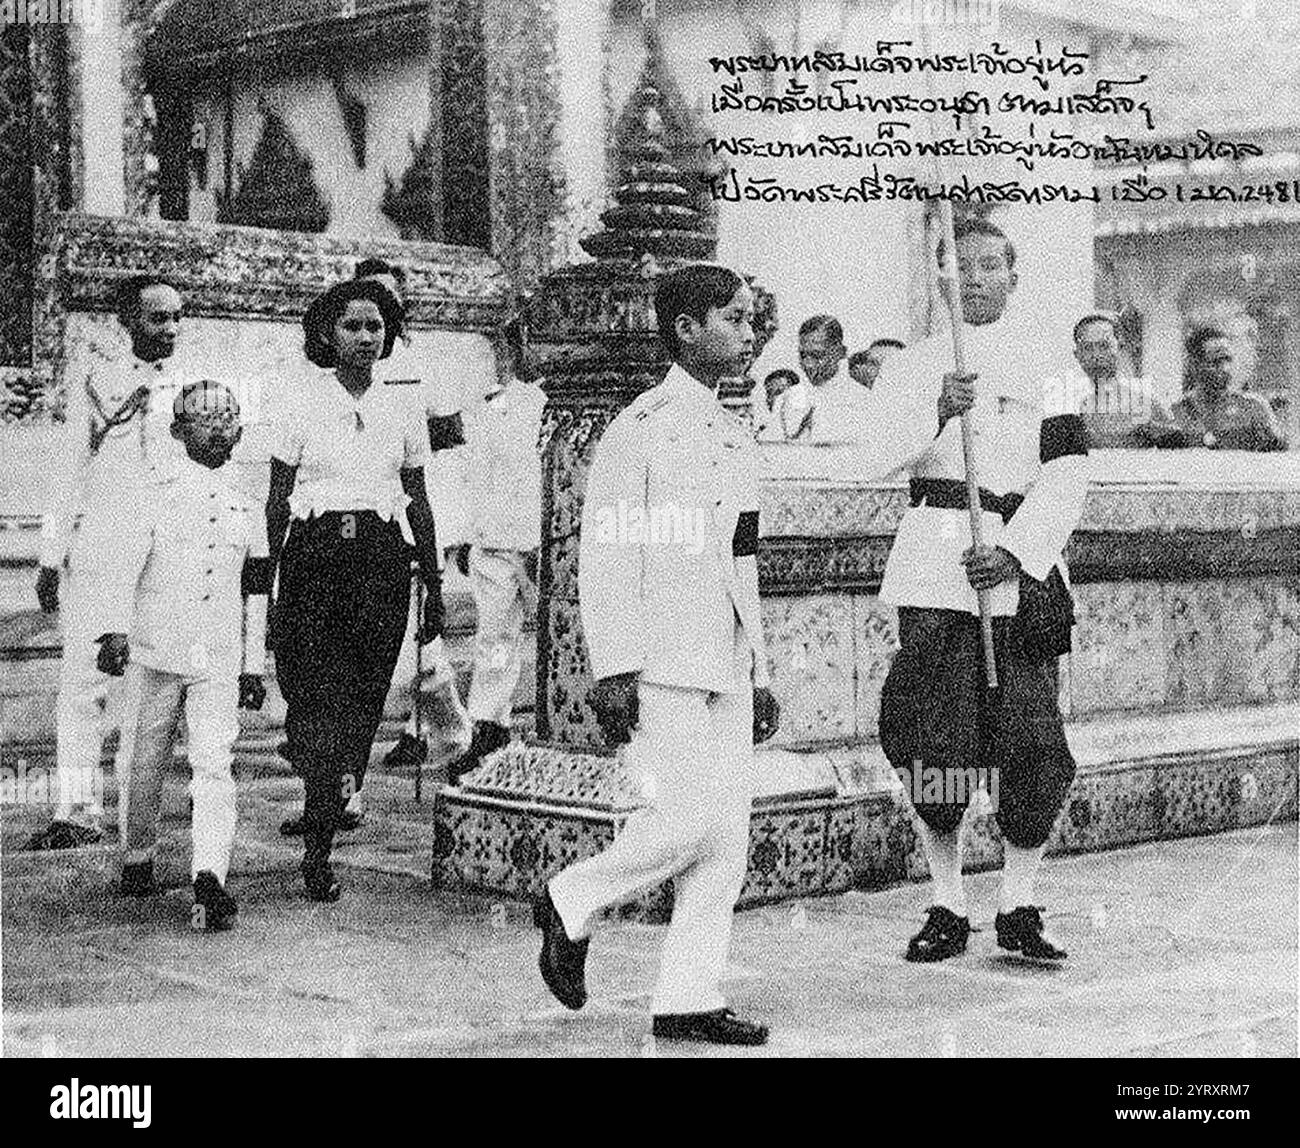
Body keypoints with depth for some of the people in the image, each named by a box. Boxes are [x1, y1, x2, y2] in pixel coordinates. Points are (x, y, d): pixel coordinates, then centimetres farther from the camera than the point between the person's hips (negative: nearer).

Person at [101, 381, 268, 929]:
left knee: (215, 765, -12)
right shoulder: (160, 497, 2)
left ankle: (209, 878, -20)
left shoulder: (244, 508, 12)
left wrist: (254, 665, 18)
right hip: (157, 653, -2)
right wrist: (117, 631, -16)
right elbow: (125, 566, -4)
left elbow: (257, 592, 18)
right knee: (146, 762, 9)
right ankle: (137, 860, 28)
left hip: (219, 660, 2)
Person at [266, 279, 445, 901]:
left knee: (363, 699, -4)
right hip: (313, 554, -2)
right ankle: (319, 838, -8)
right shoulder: (305, 407, 5)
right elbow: (276, 501, 6)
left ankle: (319, 834, 5)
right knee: (315, 694, -11)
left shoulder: (401, 413, 12)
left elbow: (419, 504, 16)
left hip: (382, 561, 2)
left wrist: (433, 584, 14)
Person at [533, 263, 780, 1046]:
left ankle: (690, 997, 9)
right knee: (686, 819, -12)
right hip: (662, 660, -7)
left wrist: (760, 673, 18)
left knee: (728, 833, 4)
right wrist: (613, 671, -16)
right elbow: (607, 557, -10)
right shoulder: (641, 429, -6)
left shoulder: (739, 441, 17)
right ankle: (571, 906, 11)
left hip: (726, 666, 8)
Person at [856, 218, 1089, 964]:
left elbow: (1067, 477, -1)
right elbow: (879, 457, -3)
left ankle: (1019, 909, 10)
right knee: (937, 743, -1)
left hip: (1022, 567, -1)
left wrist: (1013, 553, -13)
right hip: (934, 567, 1)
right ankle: (948, 909, 13)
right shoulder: (914, 367, 13)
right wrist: (936, 410, -21)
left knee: (1033, 746, -5)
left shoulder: (1046, 365, 8)